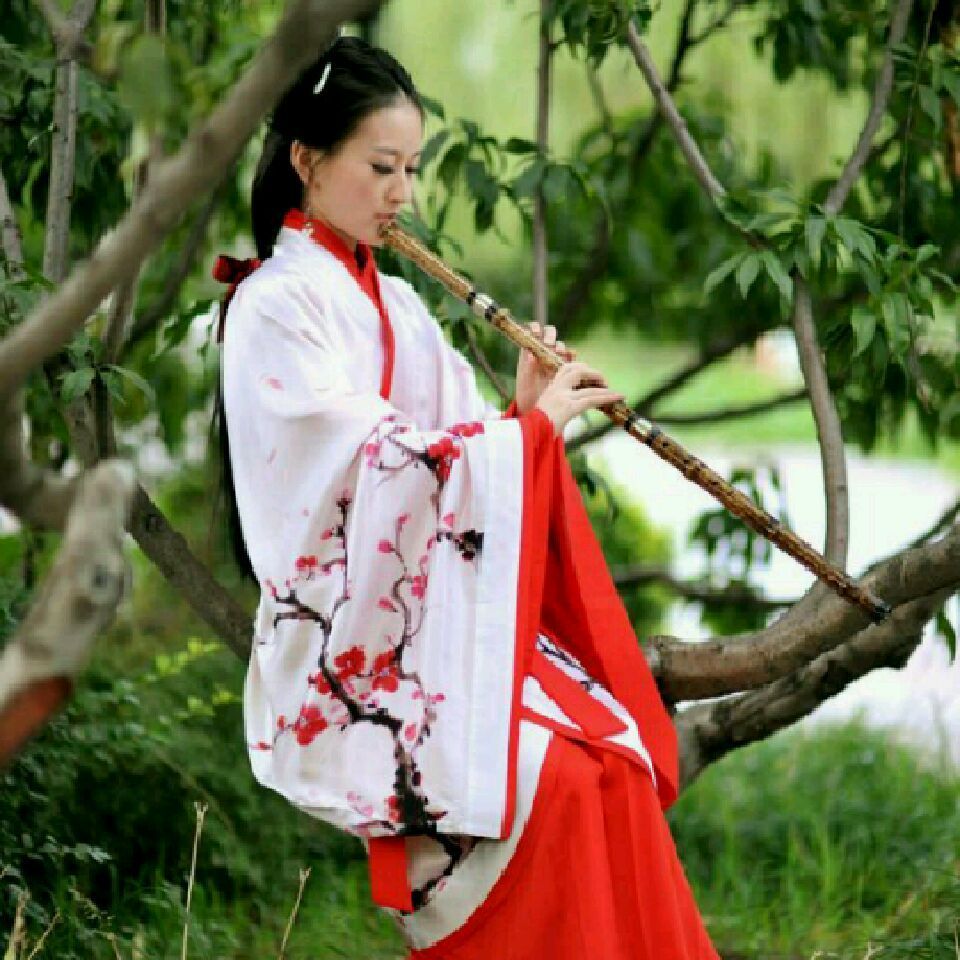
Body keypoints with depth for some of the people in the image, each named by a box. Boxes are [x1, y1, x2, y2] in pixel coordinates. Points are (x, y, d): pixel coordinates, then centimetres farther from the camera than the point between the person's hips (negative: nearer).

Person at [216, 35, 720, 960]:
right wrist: (532, 427, -11)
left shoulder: (398, 306, 18)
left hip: (446, 622, 7)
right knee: (556, 780, -27)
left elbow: (450, 458, 14)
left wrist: (522, 410, -5)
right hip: (346, 654, -7)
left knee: (612, 752, -18)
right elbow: (372, 461, -17)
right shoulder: (276, 305, -6)